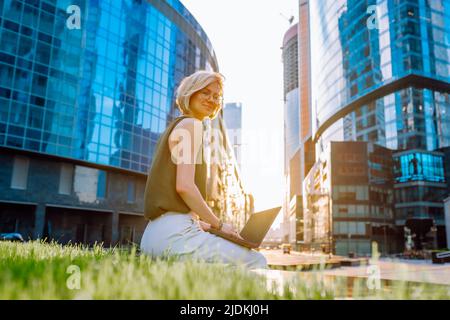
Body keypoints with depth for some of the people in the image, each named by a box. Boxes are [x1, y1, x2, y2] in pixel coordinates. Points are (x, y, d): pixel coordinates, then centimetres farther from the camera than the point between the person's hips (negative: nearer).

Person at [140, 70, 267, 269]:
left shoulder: (174, 127, 22)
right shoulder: (190, 124, -5)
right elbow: (184, 186, -18)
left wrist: (201, 223, 15)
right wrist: (218, 224, -7)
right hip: (174, 233, -9)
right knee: (257, 263, -7)